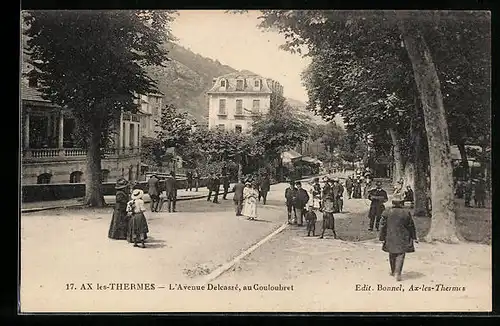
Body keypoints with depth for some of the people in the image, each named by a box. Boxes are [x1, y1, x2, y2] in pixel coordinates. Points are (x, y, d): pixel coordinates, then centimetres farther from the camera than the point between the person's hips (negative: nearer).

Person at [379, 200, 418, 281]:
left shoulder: (388, 213, -5)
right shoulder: (406, 213, -6)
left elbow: (384, 226, 1)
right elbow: (411, 226, 1)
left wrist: (382, 237, 10)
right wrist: (414, 237, 10)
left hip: (391, 238, 2)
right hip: (403, 238, -2)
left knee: (392, 255, 17)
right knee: (400, 255, 0)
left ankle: (393, 271, 31)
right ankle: (397, 273, -14)